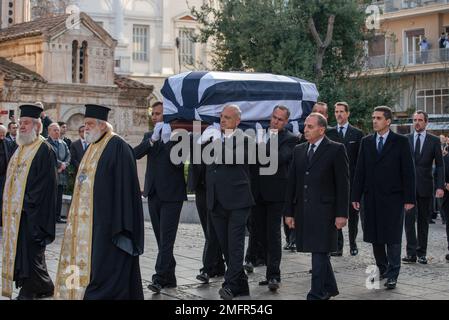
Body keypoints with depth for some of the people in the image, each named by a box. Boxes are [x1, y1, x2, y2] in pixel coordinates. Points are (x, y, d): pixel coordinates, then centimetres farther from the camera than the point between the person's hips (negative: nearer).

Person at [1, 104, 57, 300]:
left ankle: (29, 291, 5)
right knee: (19, 247, 11)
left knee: (30, 250, -5)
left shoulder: (44, 150, -12)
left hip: (31, 212, -9)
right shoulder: (21, 148, 15)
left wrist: (28, 203, -17)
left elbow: (45, 182, -17)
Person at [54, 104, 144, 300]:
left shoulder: (117, 147, -12)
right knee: (85, 259, 11)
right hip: (87, 221, 9)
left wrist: (120, 225, -21)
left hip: (105, 222, -9)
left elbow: (124, 187, -17)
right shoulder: (93, 148, 15)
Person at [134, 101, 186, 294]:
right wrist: (153, 139, -15)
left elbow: (178, 162, -13)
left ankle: (160, 278, -11)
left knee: (166, 239, -9)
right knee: (162, 239, 10)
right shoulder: (149, 136, 13)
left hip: (171, 194, -6)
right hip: (154, 193, 6)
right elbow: (136, 154, -3)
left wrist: (166, 139, -18)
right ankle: (169, 278, 17)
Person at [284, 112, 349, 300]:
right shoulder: (299, 150, 13)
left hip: (324, 211, -6)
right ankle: (329, 288, 29)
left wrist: (342, 214, -10)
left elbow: (342, 184, -6)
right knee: (318, 252, 14)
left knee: (320, 252, -6)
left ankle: (317, 294, -1)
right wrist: (289, 212, 9)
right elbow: (292, 182, 13)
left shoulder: (336, 150, -3)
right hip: (303, 211, 6)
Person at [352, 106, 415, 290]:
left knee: (392, 238, -1)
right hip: (372, 197, 4)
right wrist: (356, 196, 4)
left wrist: (409, 198, -8)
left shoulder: (401, 142, -1)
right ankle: (382, 269, 21)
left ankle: (392, 274, 7)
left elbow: (408, 171, -3)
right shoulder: (366, 142, 10)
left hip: (393, 198, -4)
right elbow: (360, 171, 10)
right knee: (375, 237, 8)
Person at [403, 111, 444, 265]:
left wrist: (440, 186, -8)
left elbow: (439, 165, 2)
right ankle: (411, 253, -5)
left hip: (425, 186, 0)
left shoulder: (434, 141, 3)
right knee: (409, 219, -7)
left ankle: (422, 253, 14)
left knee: (423, 220, 7)